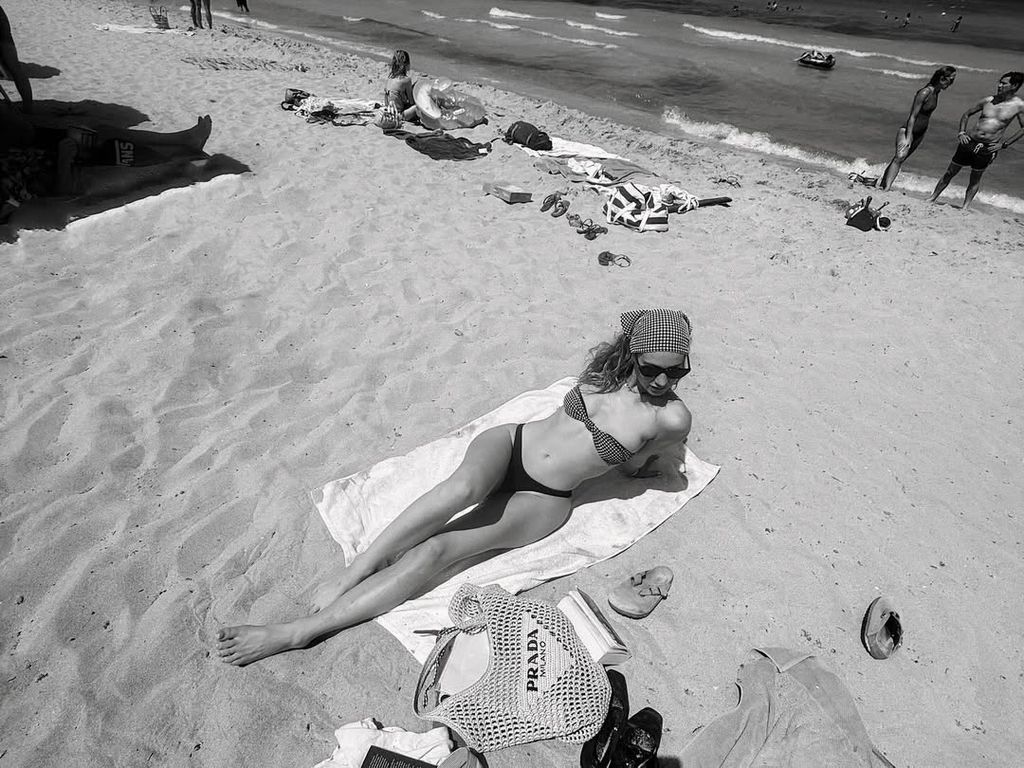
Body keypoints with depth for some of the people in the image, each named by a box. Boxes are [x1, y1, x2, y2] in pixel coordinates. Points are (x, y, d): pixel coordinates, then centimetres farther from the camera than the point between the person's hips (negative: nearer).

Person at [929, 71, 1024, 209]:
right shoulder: (988, 100, 4)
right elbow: (967, 114, 15)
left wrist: (1004, 144, -4)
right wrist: (962, 132, 2)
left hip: (988, 148, -2)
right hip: (969, 141, 2)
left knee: (975, 180, 3)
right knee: (950, 172, 7)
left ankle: (965, 208, 7)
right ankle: (932, 199, 18)